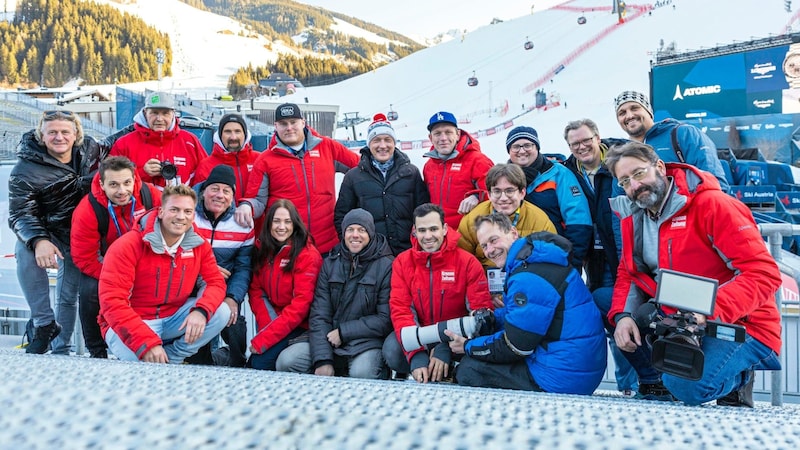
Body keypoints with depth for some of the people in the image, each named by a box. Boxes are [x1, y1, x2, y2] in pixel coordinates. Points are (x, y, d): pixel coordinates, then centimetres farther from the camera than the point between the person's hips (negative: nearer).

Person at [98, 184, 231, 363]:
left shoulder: (199, 245, -3)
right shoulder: (129, 245, -18)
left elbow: (216, 283, -4)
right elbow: (112, 300, -24)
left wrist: (201, 311, -29)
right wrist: (146, 342, -34)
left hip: (174, 318, 5)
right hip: (131, 323, -5)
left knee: (221, 312, -16)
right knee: (144, 360, -33)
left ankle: (171, 360, -2)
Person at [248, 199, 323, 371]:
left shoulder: (308, 255, -14)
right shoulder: (262, 250, 4)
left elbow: (301, 303, -20)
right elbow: (256, 291, 2)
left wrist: (264, 338, -23)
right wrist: (267, 326, -17)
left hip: (300, 325, -5)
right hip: (274, 318, 5)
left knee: (260, 362, -20)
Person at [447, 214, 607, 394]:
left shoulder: (529, 278, -23)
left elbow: (514, 346, -18)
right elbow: (520, 314, 20)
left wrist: (468, 347, -3)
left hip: (563, 378, -10)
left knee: (468, 369, -6)